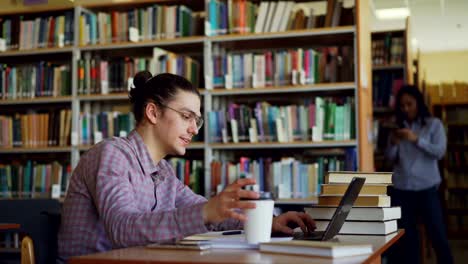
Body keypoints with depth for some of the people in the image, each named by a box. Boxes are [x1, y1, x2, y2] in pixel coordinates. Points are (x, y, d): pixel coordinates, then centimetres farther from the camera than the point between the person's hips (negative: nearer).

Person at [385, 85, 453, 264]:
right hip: (401, 189, 3)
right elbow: (390, 158, 11)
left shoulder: (434, 124, 4)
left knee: (437, 234, -2)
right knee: (408, 236, 5)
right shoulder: (398, 127, 12)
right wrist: (393, 143, -9)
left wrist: (416, 139, -18)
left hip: (427, 188, -3)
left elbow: (440, 152, -8)